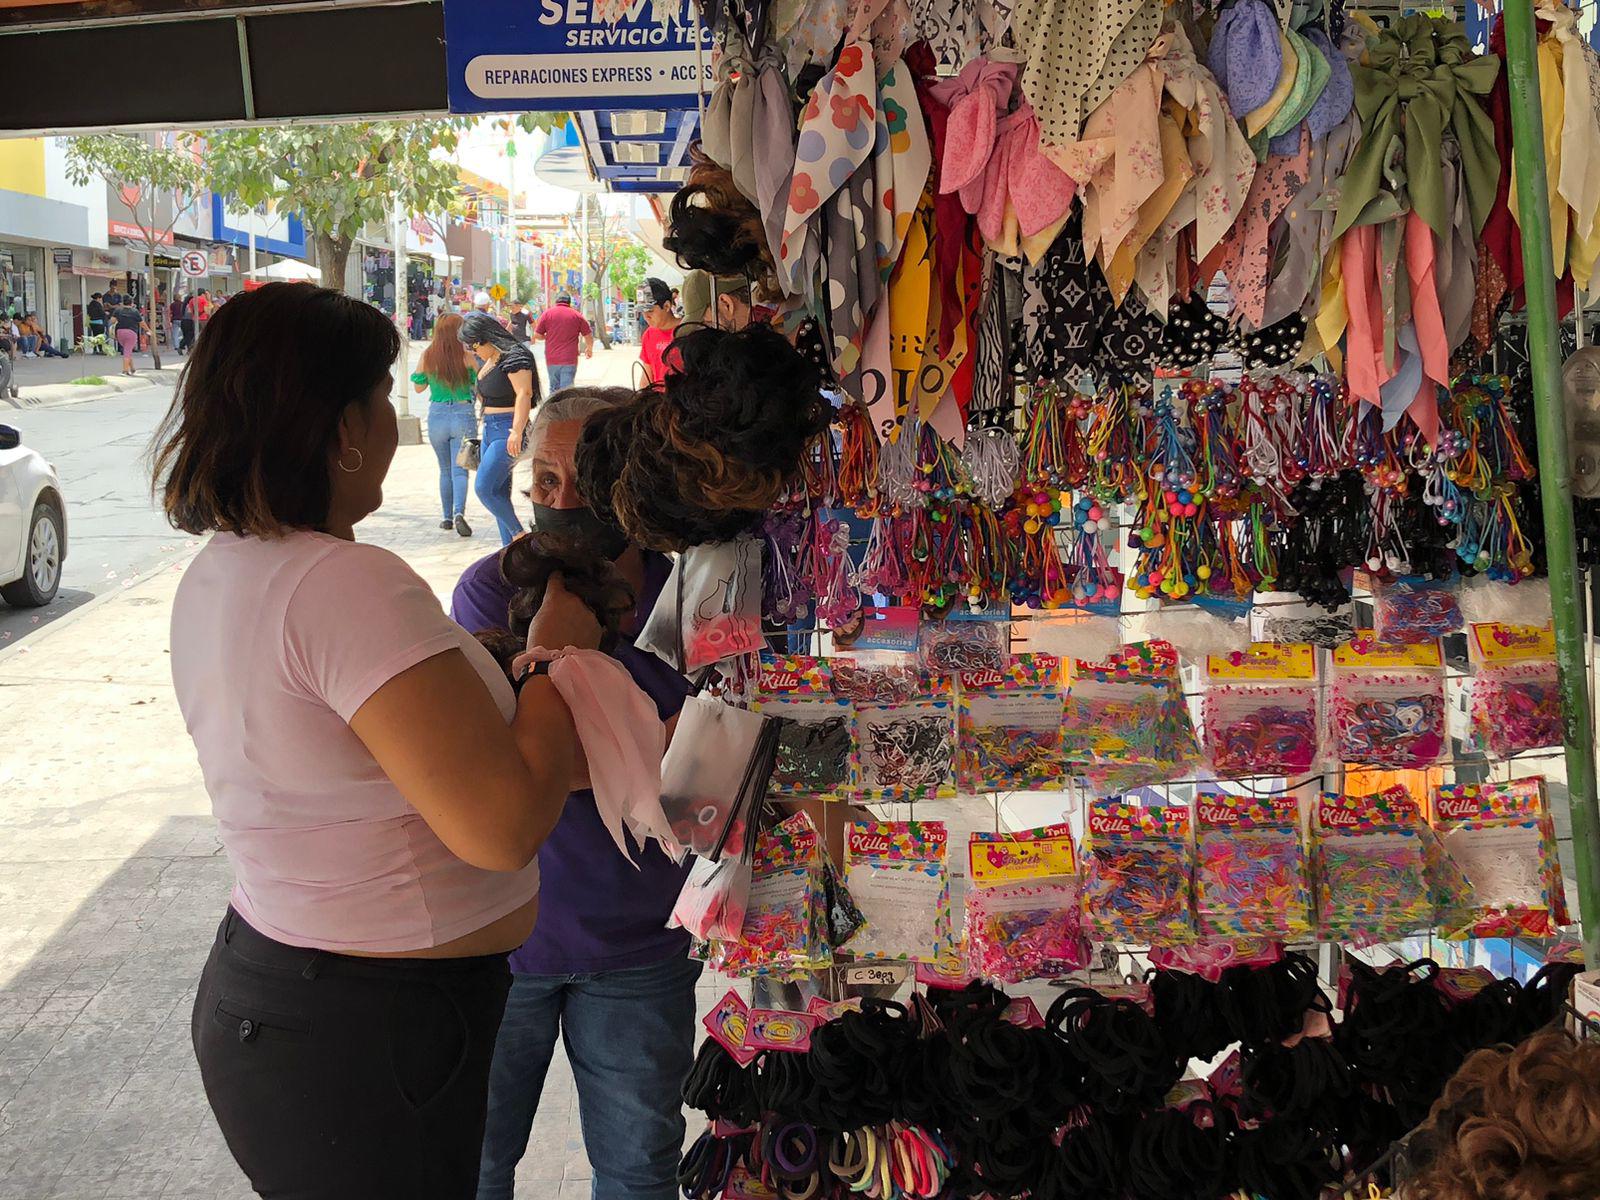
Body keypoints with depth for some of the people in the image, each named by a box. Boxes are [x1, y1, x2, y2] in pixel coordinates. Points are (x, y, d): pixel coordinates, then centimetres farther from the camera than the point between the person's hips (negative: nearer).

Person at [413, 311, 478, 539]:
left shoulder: (427, 356, -4)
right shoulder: (467, 356, -10)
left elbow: (418, 387, 7)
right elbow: (479, 386, -2)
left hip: (437, 416, 2)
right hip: (463, 415, -2)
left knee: (445, 469, 18)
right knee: (459, 469, 0)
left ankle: (447, 517, 22)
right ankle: (459, 512, -22)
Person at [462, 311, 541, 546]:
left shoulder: (514, 356, -14)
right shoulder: (491, 359, 14)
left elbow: (524, 394, -23)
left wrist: (516, 432, -31)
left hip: (507, 432, -10)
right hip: (490, 430, 10)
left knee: (484, 488, -15)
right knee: (499, 494, 9)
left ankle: (520, 536, -5)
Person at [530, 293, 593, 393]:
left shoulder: (547, 313, 3)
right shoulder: (577, 315, 3)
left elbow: (537, 335, 4)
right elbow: (589, 336, 6)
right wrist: (589, 349, 25)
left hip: (551, 359, 1)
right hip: (570, 360, -1)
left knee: (554, 389, 13)